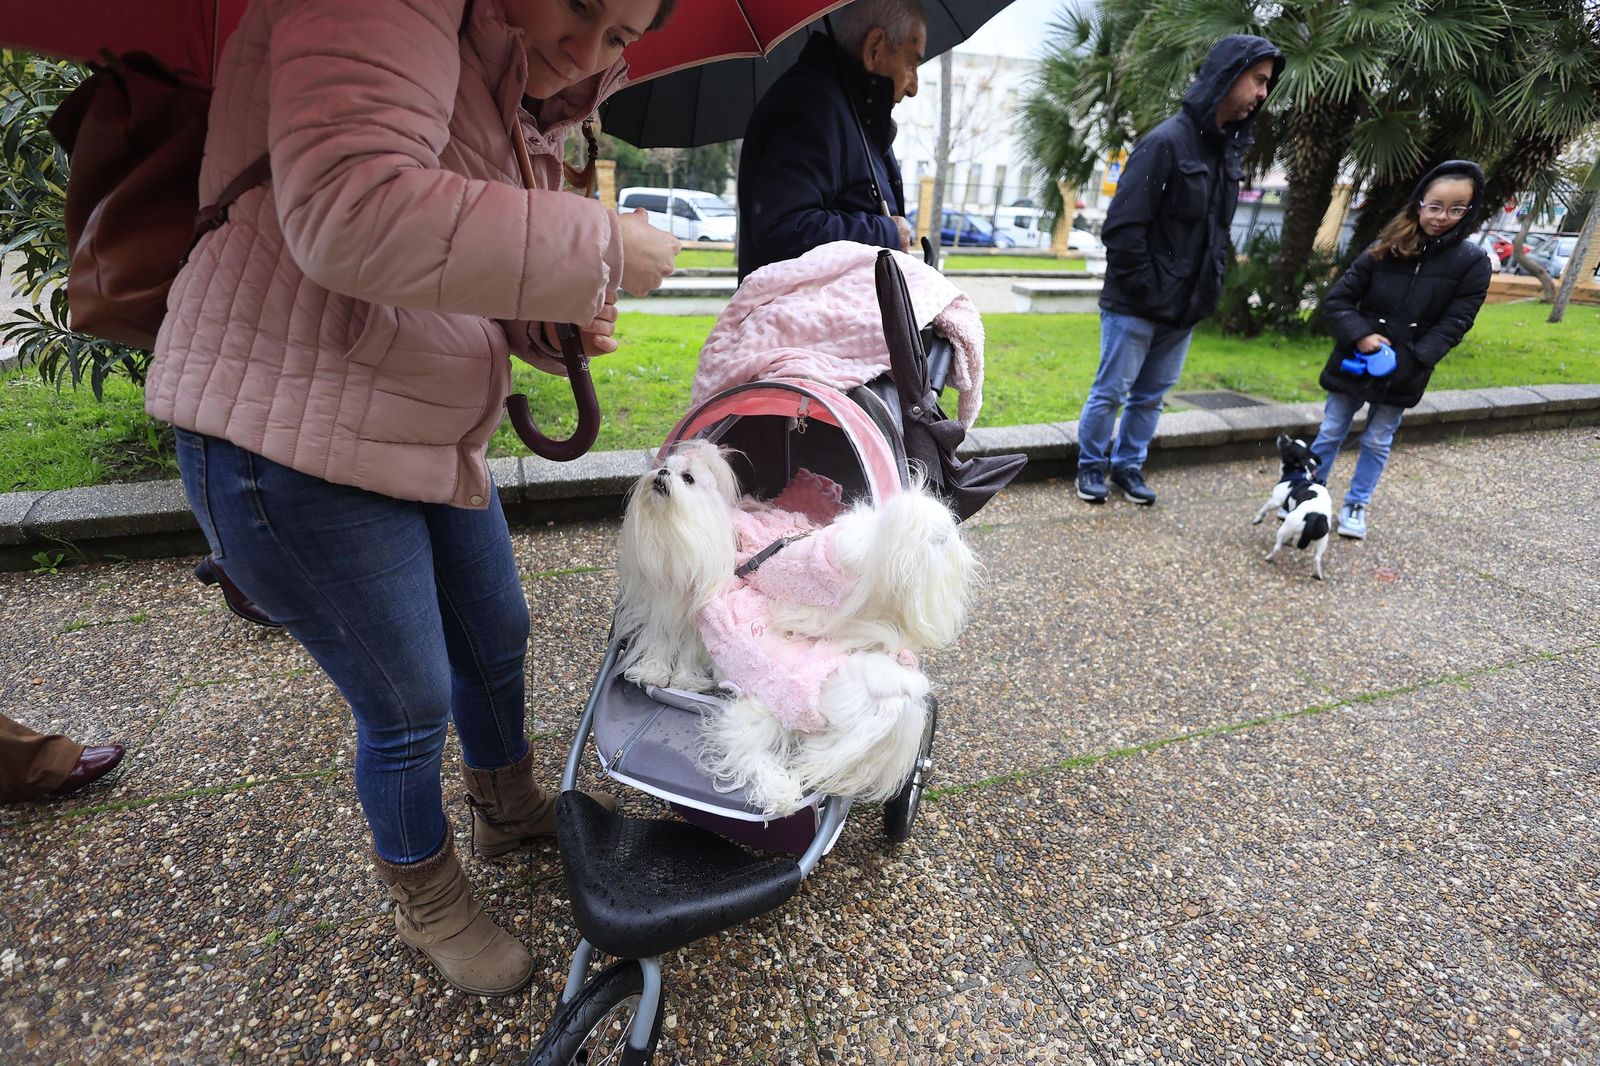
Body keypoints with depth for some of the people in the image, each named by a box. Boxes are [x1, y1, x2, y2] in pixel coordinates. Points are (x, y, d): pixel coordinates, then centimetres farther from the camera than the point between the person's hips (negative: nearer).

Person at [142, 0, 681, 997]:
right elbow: (351, 216, -35)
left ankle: (510, 808, 49)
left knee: (497, 639, 20)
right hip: (289, 446, -9)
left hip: (432, 438, 9)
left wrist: (561, 320, -4)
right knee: (409, 705, 4)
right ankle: (429, 904, 34)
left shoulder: (522, 113, 12)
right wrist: (597, 247, -28)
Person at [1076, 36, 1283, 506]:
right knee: (1111, 392, 4)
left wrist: (1210, 287, 7)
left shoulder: (1229, 148, 12)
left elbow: (1217, 231, 18)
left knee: (1151, 395, 13)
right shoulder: (1167, 141, -14)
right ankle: (1091, 466, 20)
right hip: (1134, 307, -7)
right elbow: (1122, 226, -18)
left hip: (1184, 308, 7)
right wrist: (1147, 290, -15)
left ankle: (1128, 465, 27)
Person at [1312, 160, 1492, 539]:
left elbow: (1453, 325, -8)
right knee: (1331, 433, 9)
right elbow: (1336, 299, -5)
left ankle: (1356, 505, 25)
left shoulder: (1472, 264, -4)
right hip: (1354, 364, 0)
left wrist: (1408, 361, -20)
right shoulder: (1384, 251, -5)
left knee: (1378, 442, 12)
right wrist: (1359, 336, -19)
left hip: (1403, 376, 0)